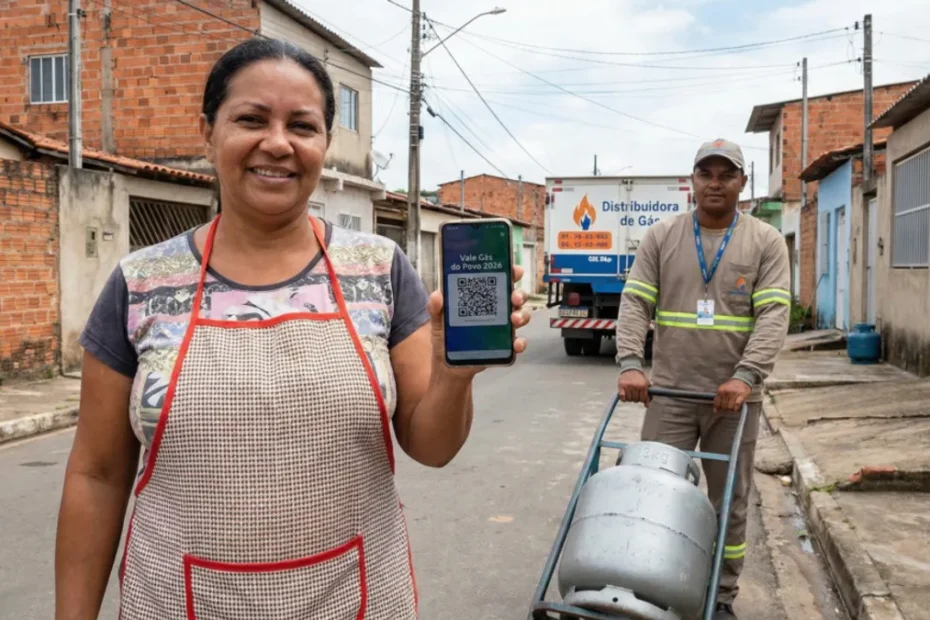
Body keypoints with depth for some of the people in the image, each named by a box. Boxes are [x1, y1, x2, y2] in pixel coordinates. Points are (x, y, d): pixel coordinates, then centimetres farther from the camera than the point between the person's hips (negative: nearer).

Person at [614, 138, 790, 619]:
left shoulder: (766, 242, 2)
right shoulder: (660, 237, 5)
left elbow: (774, 315, -7)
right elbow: (635, 303, -1)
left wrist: (746, 376, -20)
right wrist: (630, 365, -15)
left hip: (734, 396, 0)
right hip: (670, 392, 1)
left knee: (729, 503, 10)